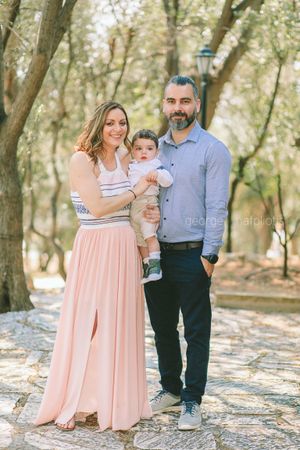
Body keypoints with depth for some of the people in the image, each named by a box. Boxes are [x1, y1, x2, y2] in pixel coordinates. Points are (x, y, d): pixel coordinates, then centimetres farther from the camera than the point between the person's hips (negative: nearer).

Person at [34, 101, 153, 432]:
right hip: (95, 249, -7)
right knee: (86, 324, -1)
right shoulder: (82, 159, -8)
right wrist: (136, 191, -9)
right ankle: (71, 405, 12)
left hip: (126, 249, 7)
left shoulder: (122, 163, 13)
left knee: (121, 324, 9)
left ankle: (117, 401, 21)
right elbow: (97, 208, -18)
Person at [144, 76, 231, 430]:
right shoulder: (155, 148, 12)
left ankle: (192, 401, 12)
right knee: (162, 328, 14)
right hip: (156, 253, 6)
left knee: (196, 332, 2)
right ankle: (170, 390, 29)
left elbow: (216, 208, -9)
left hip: (192, 255, -5)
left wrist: (209, 256, -14)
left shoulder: (213, 150, -4)